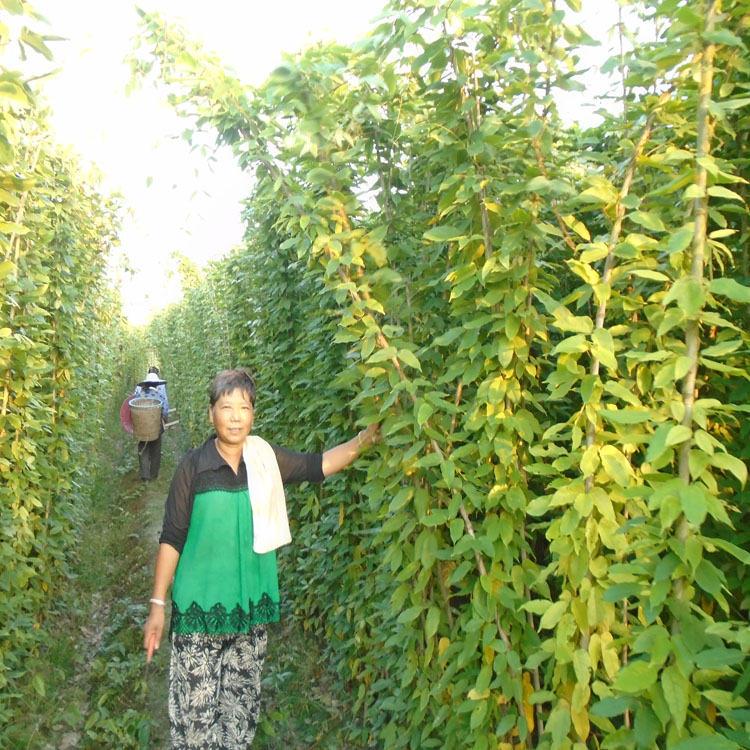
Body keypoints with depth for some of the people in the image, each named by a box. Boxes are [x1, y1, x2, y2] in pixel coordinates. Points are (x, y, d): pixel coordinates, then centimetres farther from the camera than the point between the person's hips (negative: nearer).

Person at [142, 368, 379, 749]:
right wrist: (157, 605, -5)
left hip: (252, 605, 3)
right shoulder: (192, 466, -10)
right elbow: (171, 539, -6)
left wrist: (364, 438, -10)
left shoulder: (267, 460, -2)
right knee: (194, 709, 5)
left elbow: (319, 465, 3)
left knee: (241, 705, 16)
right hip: (199, 607, -3)